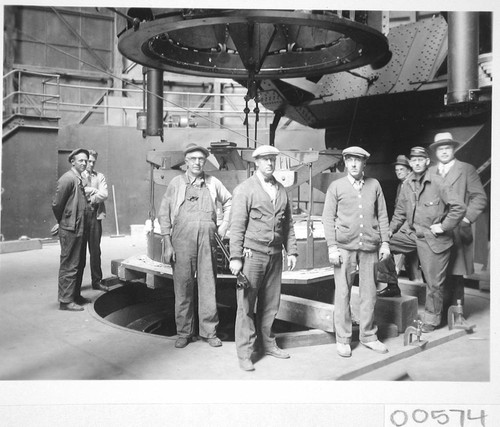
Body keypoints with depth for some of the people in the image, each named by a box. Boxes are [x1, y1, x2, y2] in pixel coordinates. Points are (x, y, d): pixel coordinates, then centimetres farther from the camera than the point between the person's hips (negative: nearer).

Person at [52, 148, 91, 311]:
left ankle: (75, 295, 25)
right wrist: (63, 222, -1)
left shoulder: (81, 179, 16)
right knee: (69, 266, -4)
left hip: (81, 229, 9)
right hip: (71, 229, -9)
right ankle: (66, 300, 2)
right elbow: (56, 204, -12)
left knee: (79, 264, 15)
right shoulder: (67, 179, -12)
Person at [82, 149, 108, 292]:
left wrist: (90, 199, -8)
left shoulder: (100, 176, 12)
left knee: (95, 250, 7)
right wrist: (95, 190, -6)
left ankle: (97, 281, 16)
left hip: (94, 216, 2)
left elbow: (104, 194, -1)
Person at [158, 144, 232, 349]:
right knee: (183, 286, 3)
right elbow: (163, 214, 3)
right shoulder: (176, 183, 3)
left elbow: (229, 202, 24)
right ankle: (184, 332, 16)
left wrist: (224, 224, 12)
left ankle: (209, 331, 16)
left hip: (207, 241, 1)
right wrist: (167, 244, -3)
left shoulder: (213, 183, 8)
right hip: (182, 241, -1)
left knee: (208, 286, 4)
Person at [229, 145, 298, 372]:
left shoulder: (282, 190, 13)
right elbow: (236, 225, -7)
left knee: (271, 303, 13)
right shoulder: (244, 189, -3)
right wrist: (235, 257, -12)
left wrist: (291, 251, 10)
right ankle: (244, 353, 8)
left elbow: (288, 224, 16)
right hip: (252, 254, -5)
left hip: (275, 255, 5)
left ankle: (268, 344, 28)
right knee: (246, 304, -1)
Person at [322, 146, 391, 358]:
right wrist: (331, 246, -6)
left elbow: (382, 215, 12)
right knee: (342, 294, 2)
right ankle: (343, 339, 13)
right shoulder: (336, 187, 3)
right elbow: (328, 218, 1)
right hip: (345, 247, -2)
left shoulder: (374, 185, 9)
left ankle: (368, 335, 21)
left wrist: (385, 242, 6)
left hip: (370, 246, 2)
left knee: (369, 293, 7)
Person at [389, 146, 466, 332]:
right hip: (412, 234, 6)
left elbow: (459, 207, -16)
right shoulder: (407, 184, 4)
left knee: (433, 282, 3)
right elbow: (400, 211, 13)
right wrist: (390, 231, 6)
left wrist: (444, 226, -14)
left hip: (433, 239, -5)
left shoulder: (437, 183, -14)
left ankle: (432, 319, 23)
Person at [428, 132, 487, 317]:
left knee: (455, 275, -3)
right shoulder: (430, 172, 17)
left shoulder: (467, 170, 6)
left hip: (456, 231, -3)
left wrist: (466, 218, -10)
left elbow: (480, 198, 1)